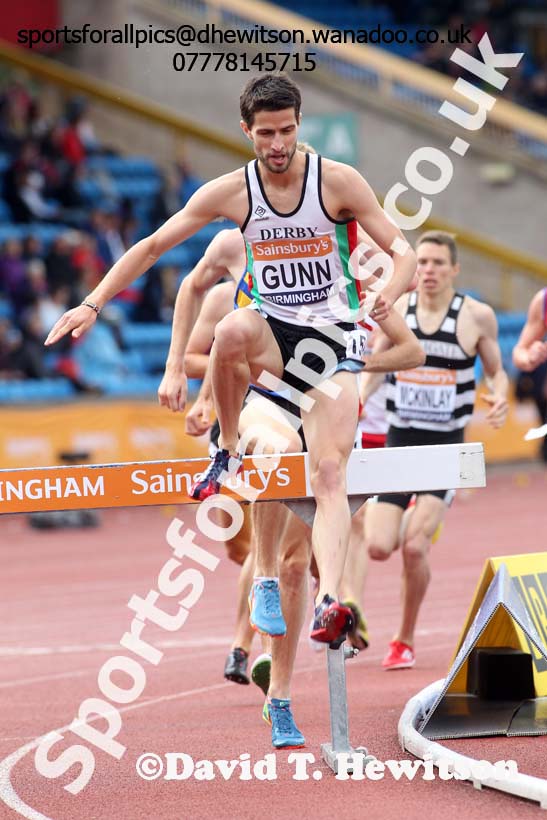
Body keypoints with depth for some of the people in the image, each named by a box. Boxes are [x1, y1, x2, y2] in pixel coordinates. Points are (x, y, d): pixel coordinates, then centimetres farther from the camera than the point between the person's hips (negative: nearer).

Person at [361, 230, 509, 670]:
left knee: (414, 545, -16)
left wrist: (499, 397, -16)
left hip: (446, 448, -2)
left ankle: (406, 640, 4)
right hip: (398, 443, 2)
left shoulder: (477, 316, -6)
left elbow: (496, 371, 6)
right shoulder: (395, 310, -1)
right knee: (378, 547, -12)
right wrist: (358, 399, -7)